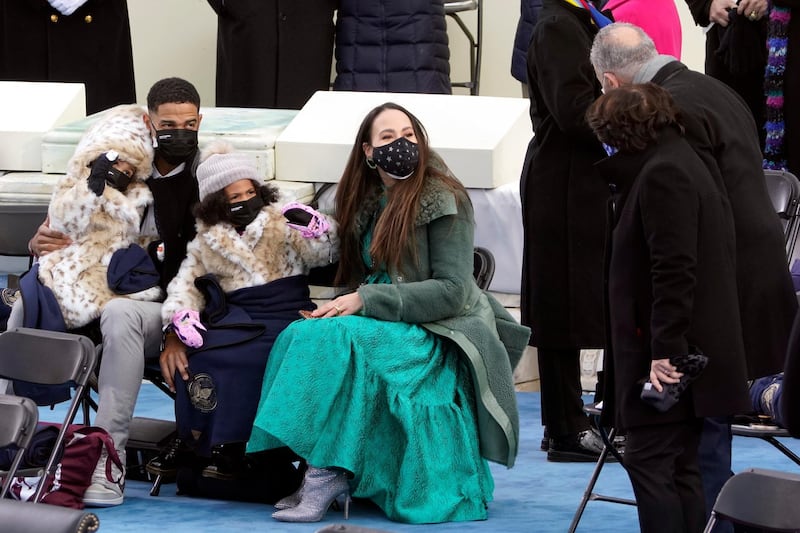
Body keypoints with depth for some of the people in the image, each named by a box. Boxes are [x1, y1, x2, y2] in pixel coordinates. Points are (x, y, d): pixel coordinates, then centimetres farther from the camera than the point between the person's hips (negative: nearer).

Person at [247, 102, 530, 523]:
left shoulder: (442, 199, -9)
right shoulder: (368, 203, 12)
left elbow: (452, 291, -15)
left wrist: (366, 300, -19)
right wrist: (344, 304, -7)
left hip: (440, 333, -7)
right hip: (390, 325, 7)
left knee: (331, 341, -31)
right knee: (298, 336, -21)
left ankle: (326, 474, -29)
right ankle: (321, 473, -23)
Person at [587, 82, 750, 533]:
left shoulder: (662, 175, -14)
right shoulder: (683, 165, 18)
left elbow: (675, 271, -22)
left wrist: (665, 350, -23)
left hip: (668, 359, -10)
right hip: (697, 353, 10)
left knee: (650, 463, -9)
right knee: (680, 468, 11)